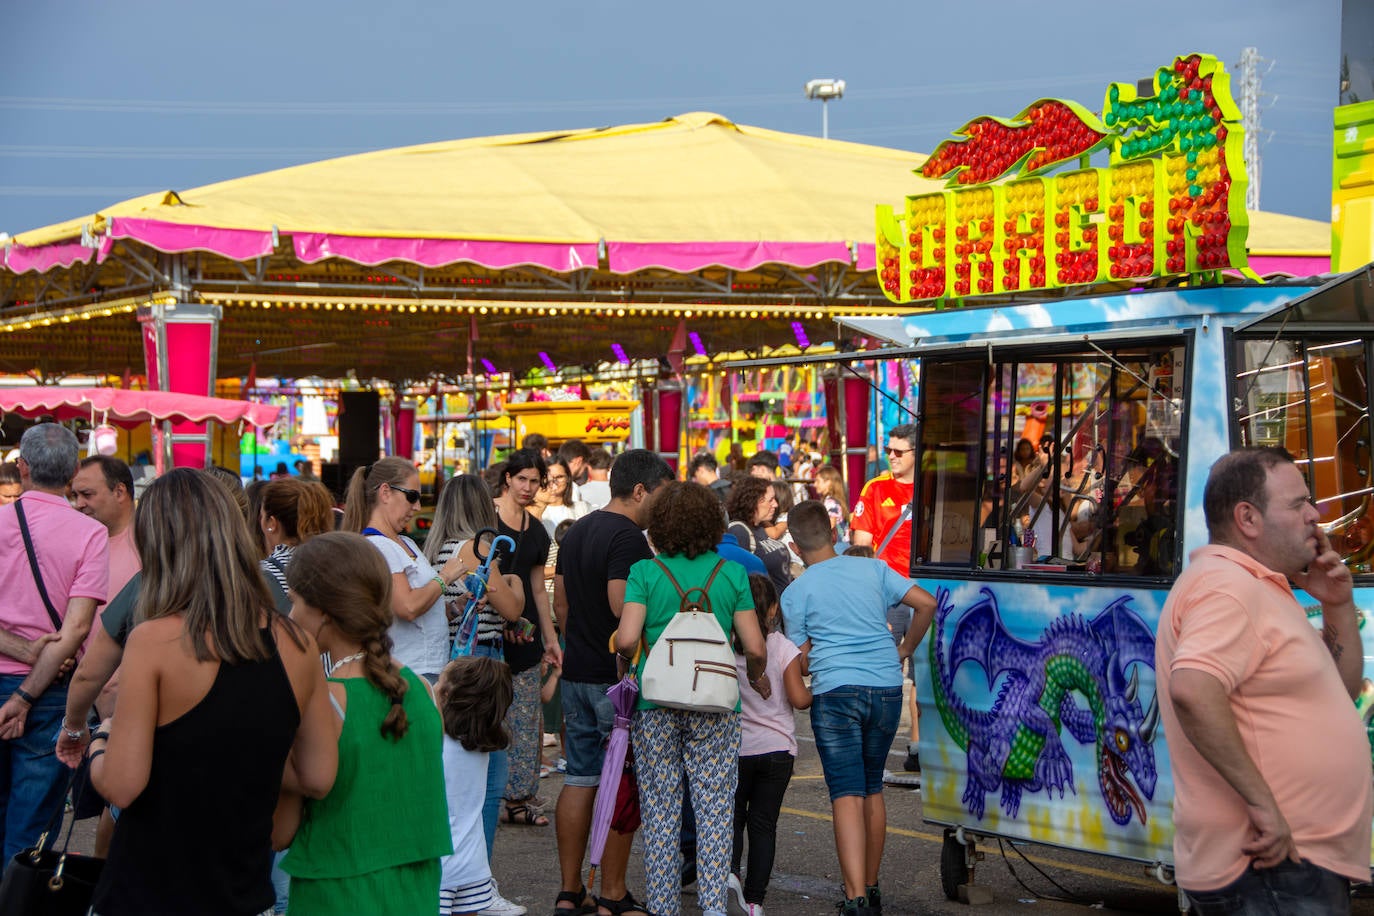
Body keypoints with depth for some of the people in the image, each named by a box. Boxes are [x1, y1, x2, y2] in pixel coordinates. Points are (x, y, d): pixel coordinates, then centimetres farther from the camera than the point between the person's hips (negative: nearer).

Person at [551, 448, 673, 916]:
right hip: (617, 678, -9)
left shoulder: (575, 532, 13)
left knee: (579, 778, 12)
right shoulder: (628, 537, -16)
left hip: (577, 672, 9)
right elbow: (623, 606, -25)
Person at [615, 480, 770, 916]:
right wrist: (757, 677, 20)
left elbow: (626, 639, -13)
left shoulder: (645, 573, -2)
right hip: (715, 707, 0)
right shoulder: (731, 573, 1)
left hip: (656, 705, 0)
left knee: (660, 812, 7)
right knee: (715, 809, 5)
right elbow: (755, 648, -1)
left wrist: (629, 659, 10)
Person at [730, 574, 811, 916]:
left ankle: (730, 868, -10)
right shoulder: (784, 648, -7)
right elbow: (798, 699, -10)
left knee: (732, 814, 15)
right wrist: (815, 691, 9)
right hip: (777, 747, 0)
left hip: (734, 746, 0)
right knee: (764, 821, 8)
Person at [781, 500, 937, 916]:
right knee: (873, 789, 18)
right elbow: (926, 603, 3)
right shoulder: (873, 569, 10)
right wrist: (904, 650, 15)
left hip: (836, 690, -3)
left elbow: (802, 657, 4)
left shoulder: (795, 593, 3)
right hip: (887, 688, 3)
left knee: (847, 795, -5)